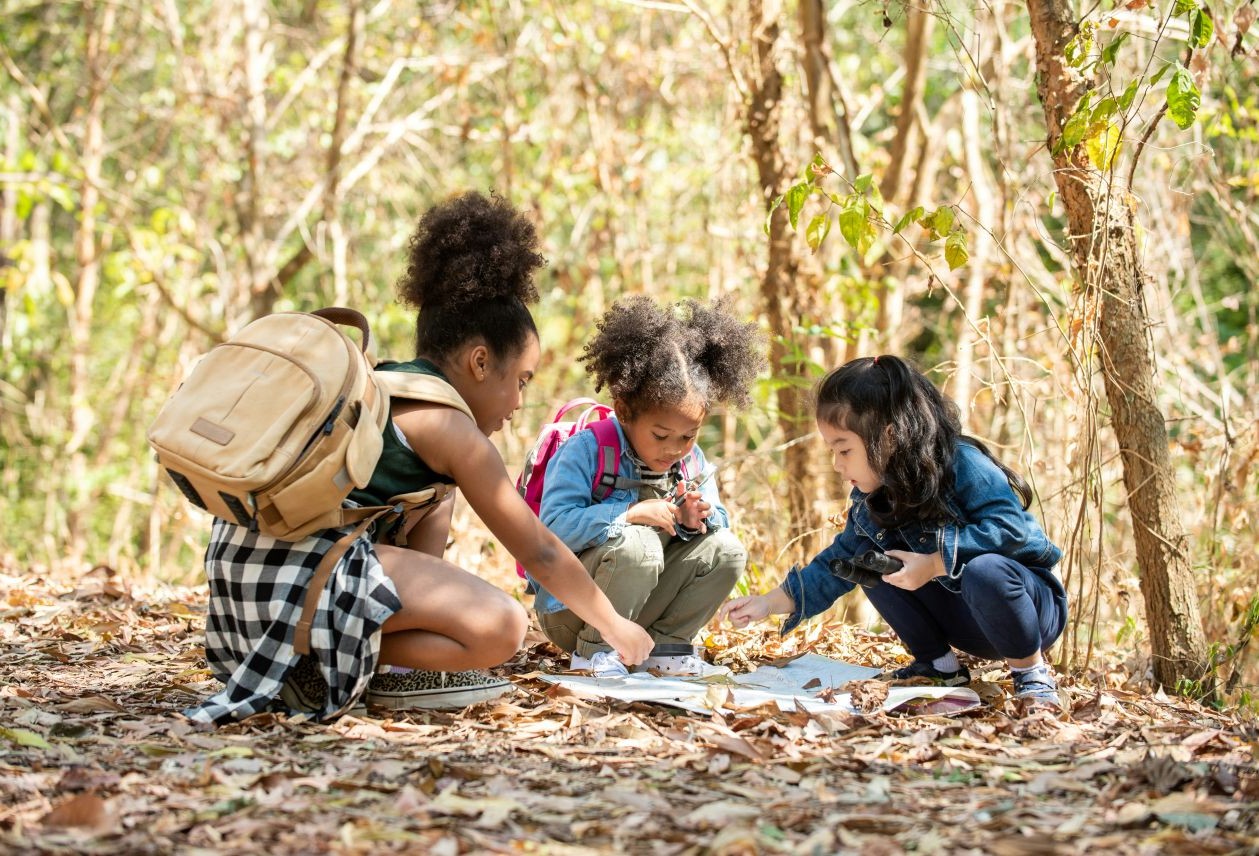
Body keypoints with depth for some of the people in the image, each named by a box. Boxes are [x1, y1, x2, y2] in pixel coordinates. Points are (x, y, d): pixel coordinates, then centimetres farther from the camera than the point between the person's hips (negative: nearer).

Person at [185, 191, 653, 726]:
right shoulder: (447, 425, -3)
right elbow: (540, 553, 3)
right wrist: (614, 626, 15)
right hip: (298, 575, -10)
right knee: (501, 629, -19)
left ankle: (396, 665, 14)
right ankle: (319, 666, -8)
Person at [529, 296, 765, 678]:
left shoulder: (692, 463, 3)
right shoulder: (586, 450, -18)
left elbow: (720, 519, 11)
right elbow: (555, 526, -29)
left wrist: (696, 521, -13)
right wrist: (634, 513, -30)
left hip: (639, 609, 6)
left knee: (726, 549, -7)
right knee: (635, 544, -34)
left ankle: (665, 646, 4)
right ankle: (597, 649, -14)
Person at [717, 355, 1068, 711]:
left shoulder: (963, 464, -23)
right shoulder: (871, 500, 0)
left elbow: (1008, 527, -34)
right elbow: (839, 561, 7)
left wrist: (933, 564, -36)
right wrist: (771, 602, -2)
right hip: (961, 621, 7)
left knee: (984, 570, -40)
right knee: (871, 558, -7)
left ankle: (1032, 672, -14)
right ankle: (939, 665, 2)